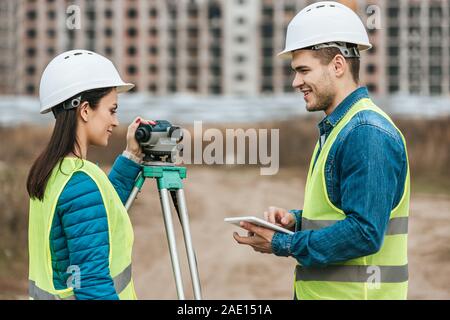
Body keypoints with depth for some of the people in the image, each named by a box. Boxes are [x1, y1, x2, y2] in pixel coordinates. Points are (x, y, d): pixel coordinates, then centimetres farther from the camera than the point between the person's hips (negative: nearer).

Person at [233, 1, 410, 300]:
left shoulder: (368, 133, -17)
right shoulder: (334, 128, 15)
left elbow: (365, 233, -23)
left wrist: (282, 244, -17)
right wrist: (295, 219, 4)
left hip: (356, 292, -9)